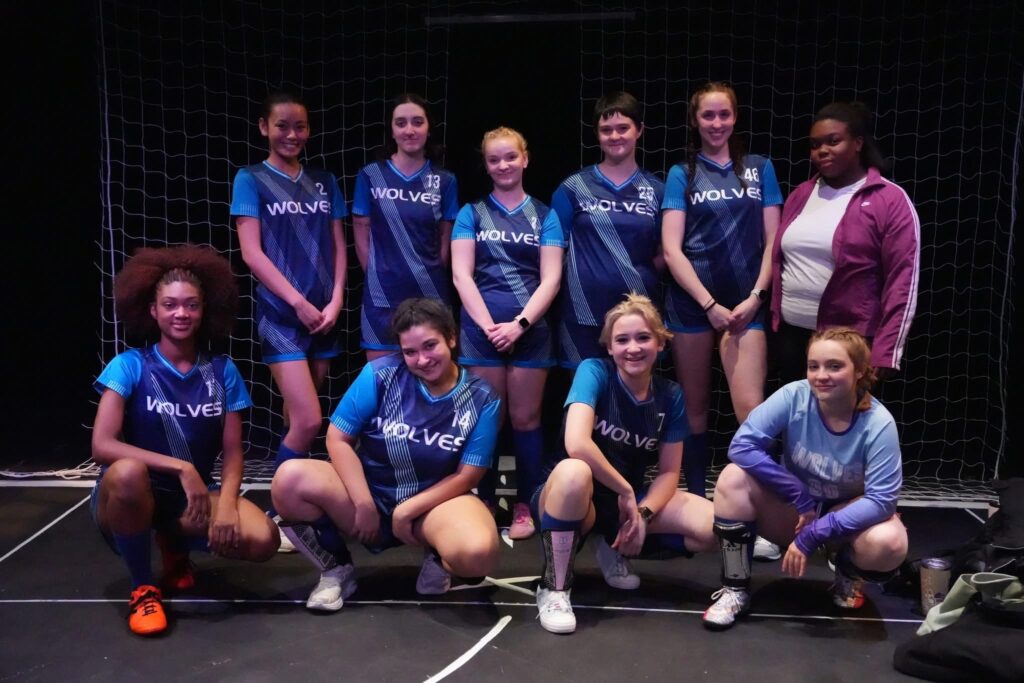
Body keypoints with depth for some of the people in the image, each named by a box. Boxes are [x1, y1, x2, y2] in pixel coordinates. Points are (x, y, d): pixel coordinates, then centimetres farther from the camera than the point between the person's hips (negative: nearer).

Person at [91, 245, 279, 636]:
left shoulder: (221, 371, -2)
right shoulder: (129, 366, -11)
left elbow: (233, 452, -2)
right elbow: (102, 445, -22)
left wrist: (225, 504, -22)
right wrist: (181, 467, -30)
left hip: (195, 497, 3)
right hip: (133, 498, -3)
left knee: (262, 541, -25)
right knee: (128, 472, -39)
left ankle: (175, 546, 11)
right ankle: (143, 588, -12)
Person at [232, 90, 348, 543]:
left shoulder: (324, 182, 11)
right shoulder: (251, 180, -1)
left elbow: (338, 246, 11)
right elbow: (251, 253, -8)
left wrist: (335, 301, -4)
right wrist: (299, 302, -12)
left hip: (324, 316, 5)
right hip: (280, 316, -4)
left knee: (298, 418, 10)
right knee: (308, 421, -13)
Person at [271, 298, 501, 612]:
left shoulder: (481, 400, -8)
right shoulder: (381, 374, -10)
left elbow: (467, 476, -8)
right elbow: (338, 438, -9)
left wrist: (407, 510, -15)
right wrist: (364, 504, -17)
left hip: (437, 499, -1)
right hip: (369, 492, 1)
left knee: (477, 553, -36)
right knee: (288, 480, -27)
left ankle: (439, 559, 6)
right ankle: (337, 569, -1)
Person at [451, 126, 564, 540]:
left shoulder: (544, 216, 8)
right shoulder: (471, 213, 8)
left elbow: (551, 279, 0)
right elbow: (461, 274, -1)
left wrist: (520, 323, -13)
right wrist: (488, 324, -11)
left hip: (530, 329, 0)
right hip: (482, 328, 0)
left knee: (525, 419, 4)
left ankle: (524, 506, 13)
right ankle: (484, 502, 15)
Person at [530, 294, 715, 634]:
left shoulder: (670, 395, -3)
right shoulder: (594, 371, -17)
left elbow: (668, 471, -1)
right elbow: (576, 443, -32)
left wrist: (643, 512, -19)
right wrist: (625, 490, -24)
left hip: (628, 497, 5)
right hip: (571, 496, -5)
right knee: (574, 472, -42)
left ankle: (616, 550, 8)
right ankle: (554, 588, -20)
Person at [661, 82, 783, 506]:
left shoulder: (759, 168, 10)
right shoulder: (682, 174, 5)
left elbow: (772, 240, 8)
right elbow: (671, 250, -2)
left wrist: (755, 296, -5)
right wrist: (710, 304, -9)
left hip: (745, 304, 1)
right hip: (692, 303, 0)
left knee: (752, 411, -10)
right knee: (695, 408, 6)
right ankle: (696, 499, 17)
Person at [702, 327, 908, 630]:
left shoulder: (878, 423, -23)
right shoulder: (793, 396, -20)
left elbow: (881, 500, -25)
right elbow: (742, 446, -24)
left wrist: (814, 534, -32)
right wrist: (802, 496, -25)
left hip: (848, 515, -1)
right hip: (794, 509, 1)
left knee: (889, 544, -34)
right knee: (734, 477, -26)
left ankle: (849, 574, 4)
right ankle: (735, 589, -12)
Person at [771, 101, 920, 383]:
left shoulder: (890, 200, -7)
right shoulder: (802, 194, 11)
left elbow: (902, 282, -12)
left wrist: (885, 352, -17)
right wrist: (776, 319, 10)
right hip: (792, 335, 6)